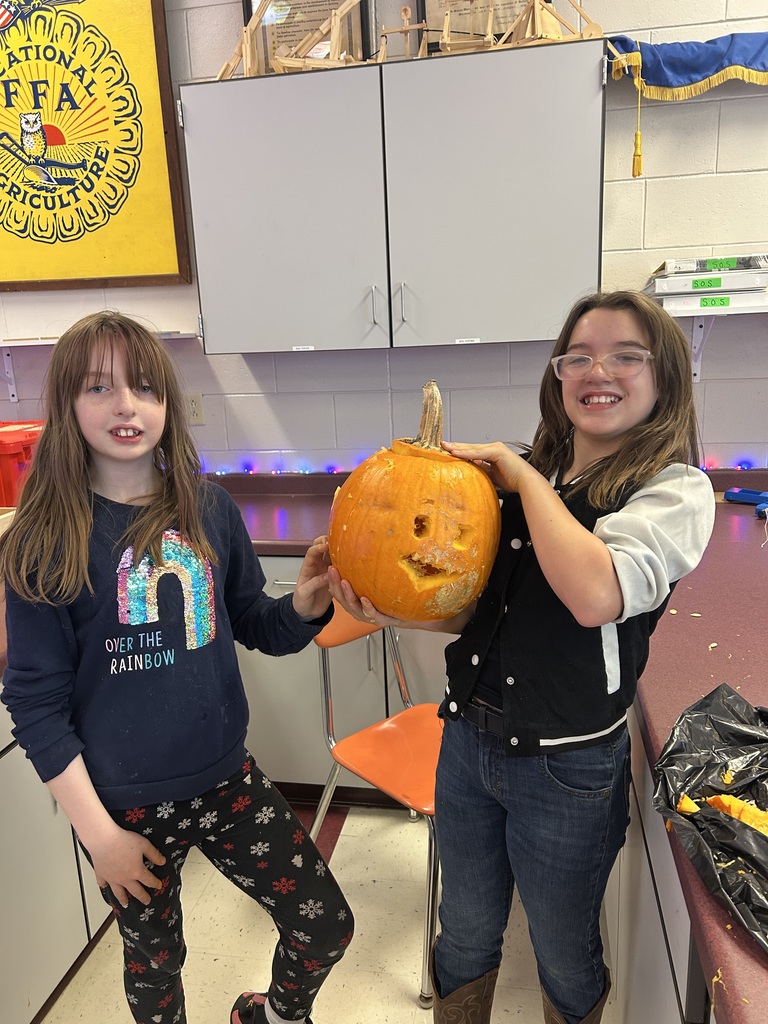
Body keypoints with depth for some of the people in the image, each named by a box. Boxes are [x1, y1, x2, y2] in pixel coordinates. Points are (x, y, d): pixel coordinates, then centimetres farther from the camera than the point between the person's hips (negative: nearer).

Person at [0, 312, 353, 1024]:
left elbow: (257, 628, 5)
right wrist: (97, 831, -11)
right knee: (154, 963, 21)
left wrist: (305, 605, -17)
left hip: (226, 778, 3)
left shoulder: (208, 508, -5)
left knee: (327, 926, 10)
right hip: (125, 805, -2)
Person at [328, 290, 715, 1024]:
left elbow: (595, 595, -32)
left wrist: (526, 480, -20)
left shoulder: (677, 489, -13)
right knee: (465, 935, 24)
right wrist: (387, 612, -10)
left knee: (562, 954, 22)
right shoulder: (511, 479, 1)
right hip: (467, 741, 4)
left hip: (569, 769, -4)